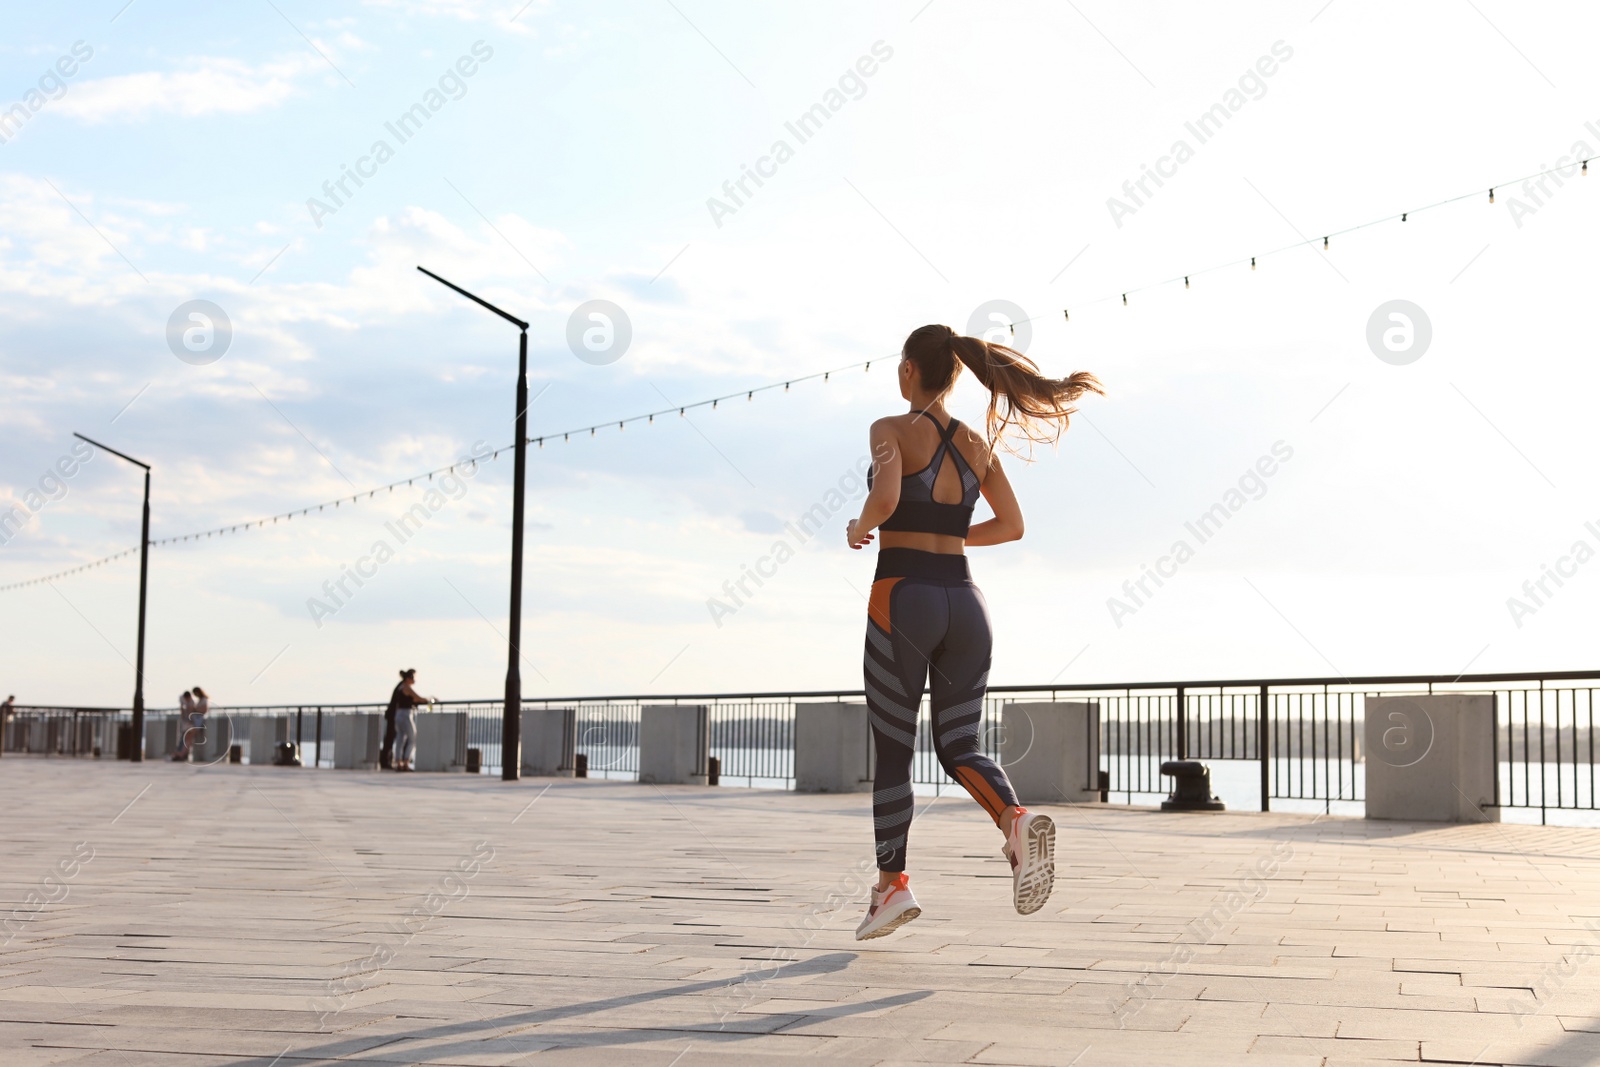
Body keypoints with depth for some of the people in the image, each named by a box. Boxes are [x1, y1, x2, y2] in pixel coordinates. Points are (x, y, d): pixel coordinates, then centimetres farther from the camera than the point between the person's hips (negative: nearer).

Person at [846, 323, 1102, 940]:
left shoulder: (892, 430, -5)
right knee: (959, 748, 9)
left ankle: (892, 886, 9)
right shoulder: (978, 444, 11)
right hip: (964, 602, 5)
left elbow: (885, 498, -23)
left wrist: (859, 529, -2)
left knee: (892, 752, 8)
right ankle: (1018, 821, -20)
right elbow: (1011, 525, 14)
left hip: (902, 598, -5)